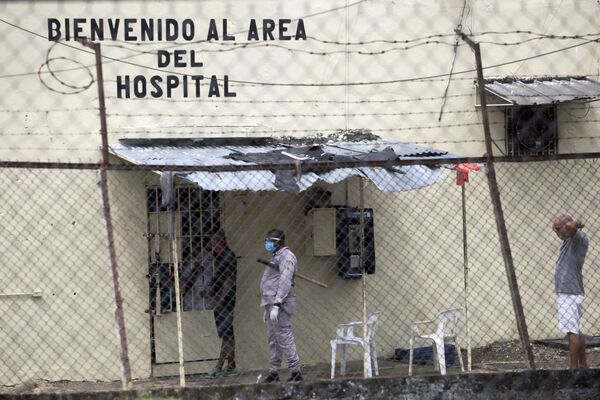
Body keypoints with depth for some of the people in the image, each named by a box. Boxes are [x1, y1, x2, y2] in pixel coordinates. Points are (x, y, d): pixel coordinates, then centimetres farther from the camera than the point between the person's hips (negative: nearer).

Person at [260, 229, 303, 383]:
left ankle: (296, 372, -12)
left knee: (284, 338, -12)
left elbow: (284, 282, -20)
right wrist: (266, 309, 24)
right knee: (273, 340, 11)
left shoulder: (286, 256, -9)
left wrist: (276, 305, -27)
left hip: (280, 304, -10)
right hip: (271, 304, 10)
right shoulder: (276, 257, 23)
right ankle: (273, 373, 15)